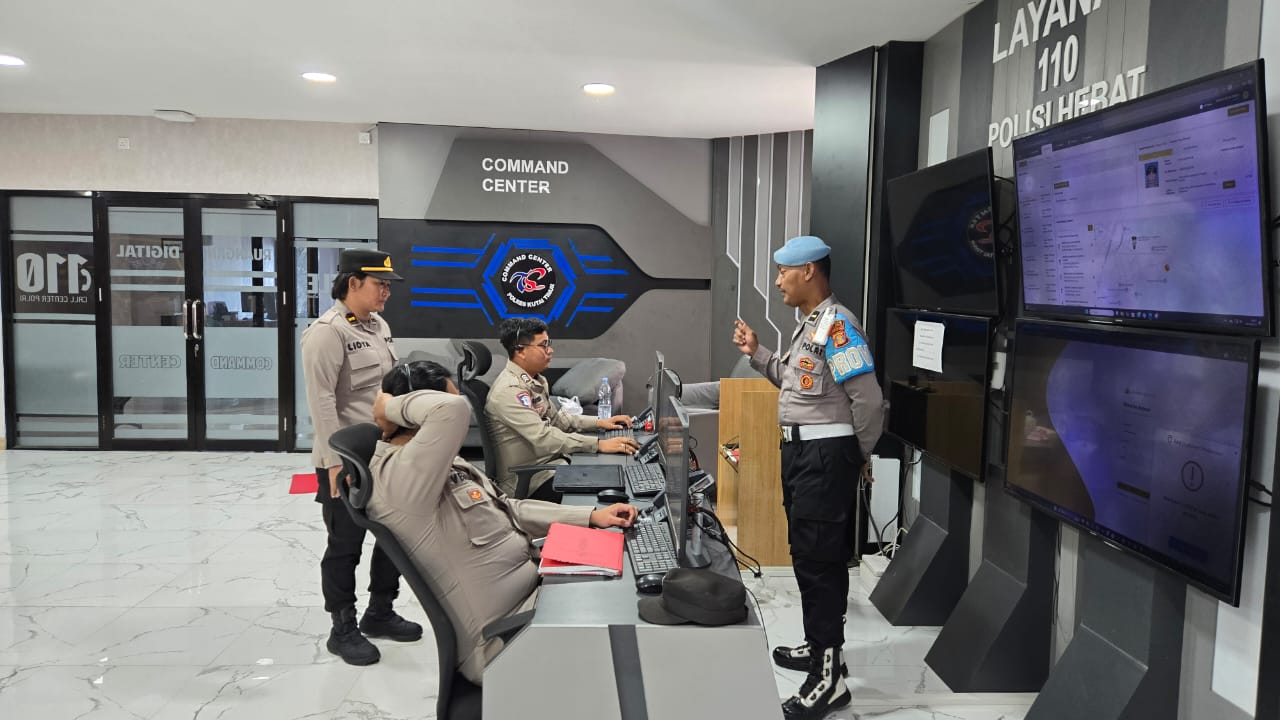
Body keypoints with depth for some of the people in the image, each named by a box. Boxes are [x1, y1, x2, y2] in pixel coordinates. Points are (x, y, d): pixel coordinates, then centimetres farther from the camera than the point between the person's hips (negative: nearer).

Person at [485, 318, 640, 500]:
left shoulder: (535, 380, 10)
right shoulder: (510, 390, -20)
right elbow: (543, 437, -28)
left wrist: (599, 422, 8)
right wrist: (599, 444, -29)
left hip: (551, 462, 9)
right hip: (530, 481, -9)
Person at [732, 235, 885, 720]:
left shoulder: (837, 325, -18)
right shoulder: (808, 325, 15)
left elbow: (869, 399, -21)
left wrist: (859, 457, -7)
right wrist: (756, 353, 12)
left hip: (826, 455, -10)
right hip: (800, 450, 11)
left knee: (819, 558, -5)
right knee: (807, 553, 18)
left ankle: (828, 676, 4)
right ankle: (819, 646, 33)